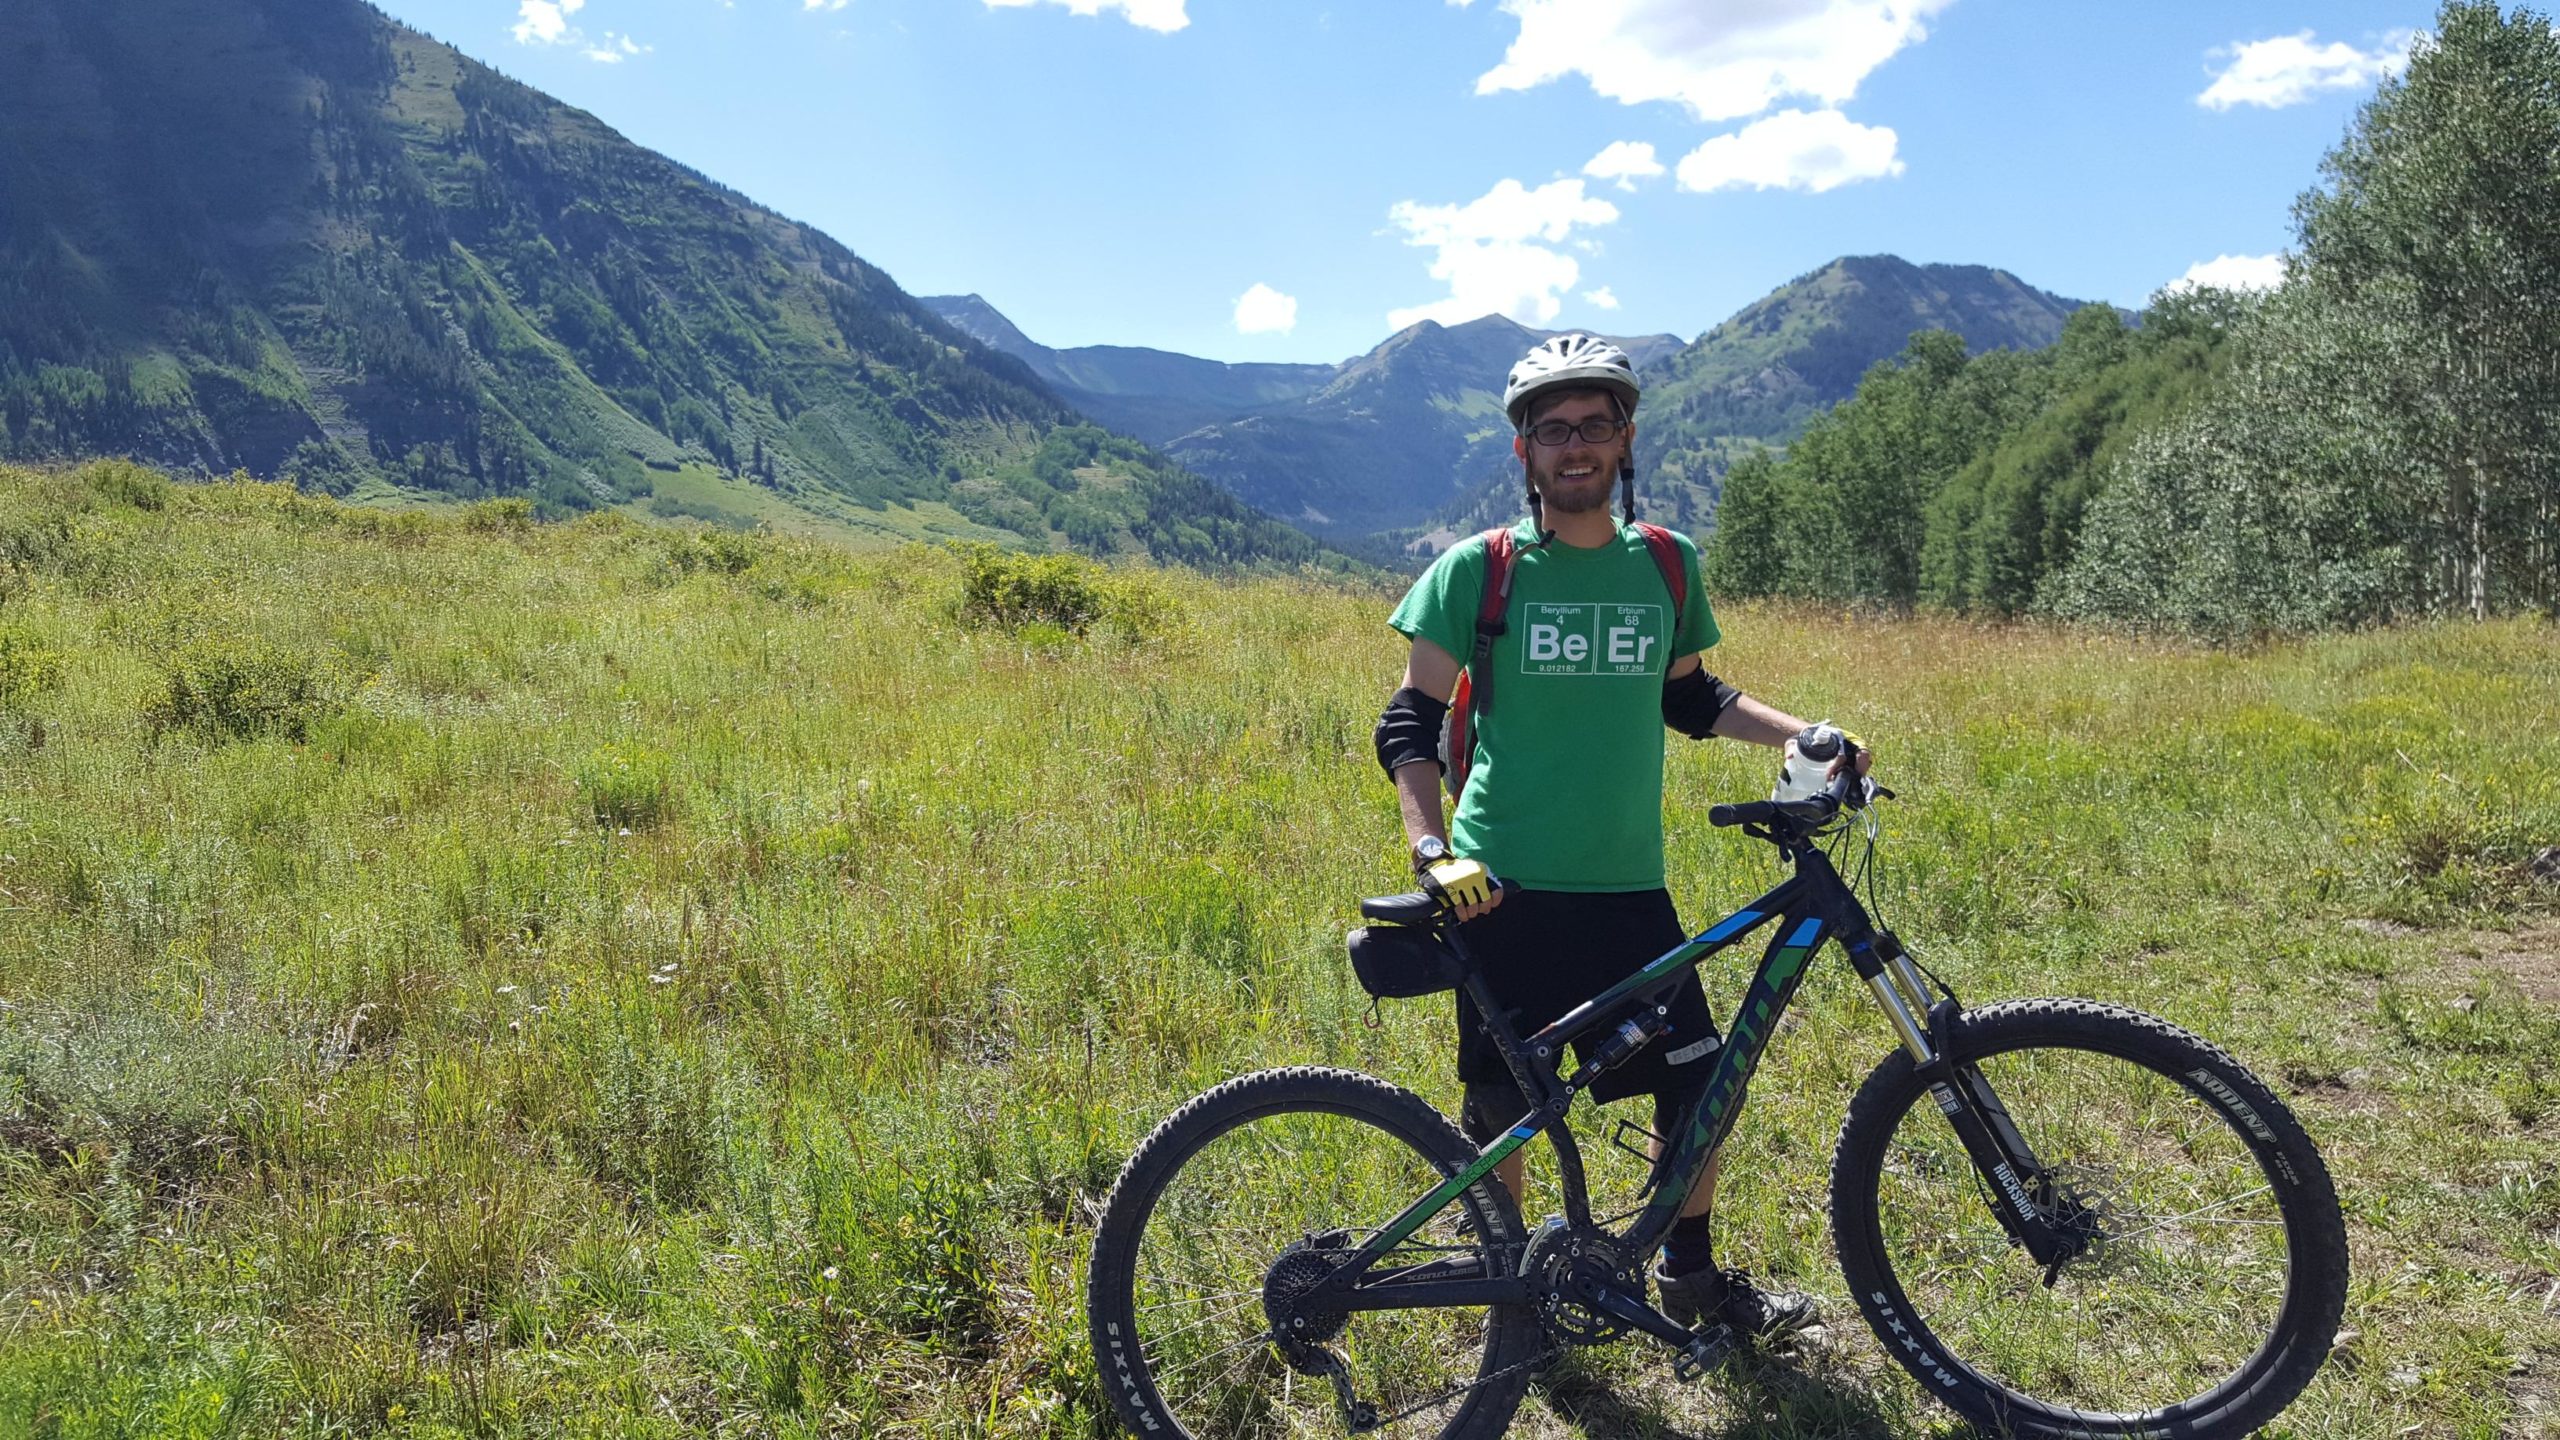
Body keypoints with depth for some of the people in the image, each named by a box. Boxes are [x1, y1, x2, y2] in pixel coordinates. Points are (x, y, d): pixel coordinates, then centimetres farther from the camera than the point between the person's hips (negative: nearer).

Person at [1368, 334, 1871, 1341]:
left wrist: (1803, 734, 5)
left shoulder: (1667, 565, 5)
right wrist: (1432, 849, -20)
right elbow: (1410, 721, -6)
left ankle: (1690, 1276, 30)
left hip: (1628, 884, 4)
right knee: (1502, 1106, 5)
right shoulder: (1478, 569, -6)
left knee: (1699, 1082, 7)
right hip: (1505, 888, -3)